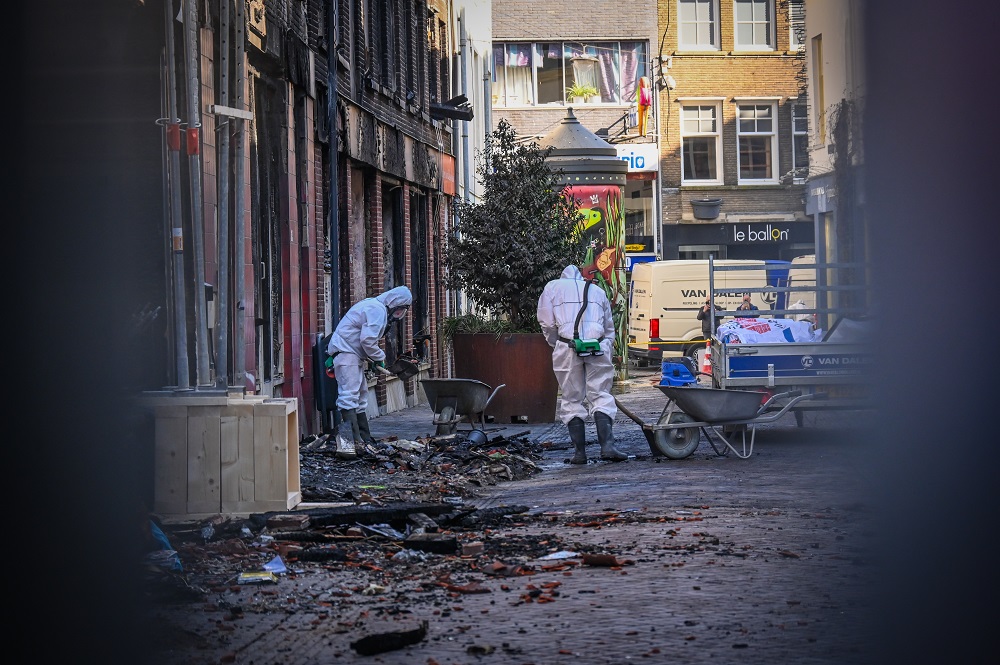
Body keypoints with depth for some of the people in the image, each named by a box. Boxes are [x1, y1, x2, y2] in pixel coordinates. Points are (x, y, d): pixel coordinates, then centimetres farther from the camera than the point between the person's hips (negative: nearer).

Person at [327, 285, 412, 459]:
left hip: (353, 354, 12)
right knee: (349, 396, -21)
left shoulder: (373, 306, 21)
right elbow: (368, 339, -22)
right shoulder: (377, 311, -15)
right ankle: (347, 441, -32)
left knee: (361, 395, 17)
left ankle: (364, 439, 23)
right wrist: (379, 358, -8)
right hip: (346, 353, -12)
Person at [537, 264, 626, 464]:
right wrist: (606, 353, 28)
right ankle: (607, 445, -11)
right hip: (598, 347, 1)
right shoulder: (598, 290, 25)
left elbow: (547, 323, 9)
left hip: (567, 348, -1)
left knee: (572, 400, 5)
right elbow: (609, 328, 23)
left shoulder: (553, 287, 18)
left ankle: (579, 451, 4)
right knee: (601, 397, 3)